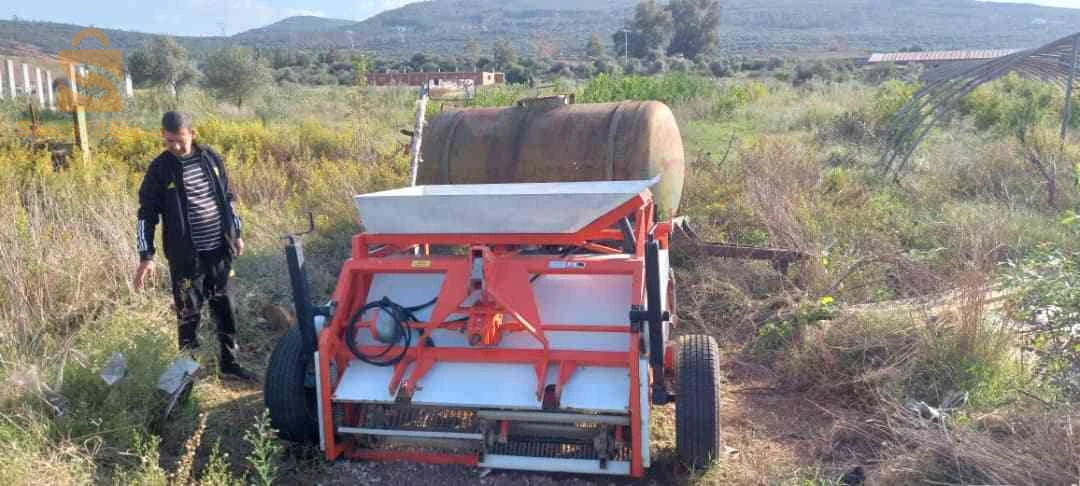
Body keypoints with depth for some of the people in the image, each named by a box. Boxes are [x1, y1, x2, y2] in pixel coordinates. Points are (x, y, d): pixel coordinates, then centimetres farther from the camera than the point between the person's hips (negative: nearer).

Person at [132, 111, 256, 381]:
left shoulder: (211, 158, 2)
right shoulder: (159, 169, -8)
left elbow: (226, 198, 14)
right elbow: (146, 215, -6)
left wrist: (236, 234, 15)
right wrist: (146, 256, -13)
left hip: (220, 250, 4)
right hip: (186, 256, -4)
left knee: (225, 308, 12)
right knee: (189, 312, 5)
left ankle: (229, 362, 25)